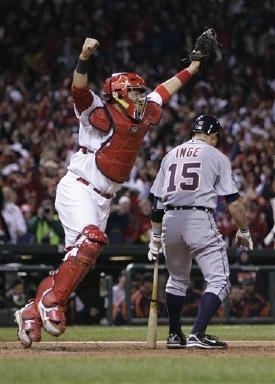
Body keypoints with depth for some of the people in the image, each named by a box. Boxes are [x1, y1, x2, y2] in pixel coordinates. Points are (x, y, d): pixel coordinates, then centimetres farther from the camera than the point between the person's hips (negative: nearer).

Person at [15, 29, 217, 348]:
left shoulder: (143, 116, 14)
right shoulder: (99, 113, -7)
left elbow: (166, 89, 26)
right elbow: (79, 90, -25)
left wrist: (195, 63, 31)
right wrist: (84, 58, -41)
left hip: (102, 199, 8)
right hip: (78, 188, -8)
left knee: (81, 259, 2)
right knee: (90, 240, -28)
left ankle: (31, 313, 8)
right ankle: (51, 301, -24)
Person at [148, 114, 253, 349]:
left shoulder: (171, 156, 20)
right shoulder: (216, 156, 6)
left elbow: (157, 201, 18)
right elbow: (233, 200, -1)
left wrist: (156, 237, 23)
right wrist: (244, 231, 8)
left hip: (170, 221, 6)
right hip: (200, 220, -6)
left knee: (178, 278, 25)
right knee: (219, 280, -4)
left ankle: (175, 335, 26)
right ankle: (198, 334, -19)